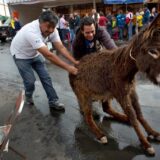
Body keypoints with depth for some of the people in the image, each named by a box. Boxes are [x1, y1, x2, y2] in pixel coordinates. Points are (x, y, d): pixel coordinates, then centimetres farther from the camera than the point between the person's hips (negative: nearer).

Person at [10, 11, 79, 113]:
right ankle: (28, 96, 26)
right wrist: (68, 67, -44)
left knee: (46, 77, 1)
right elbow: (48, 55, -44)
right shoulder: (31, 32, -42)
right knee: (30, 81, -6)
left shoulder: (52, 30, -21)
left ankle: (53, 102, 10)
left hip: (35, 54, 6)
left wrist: (74, 62, -33)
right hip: (21, 55, -6)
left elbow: (61, 48, -20)